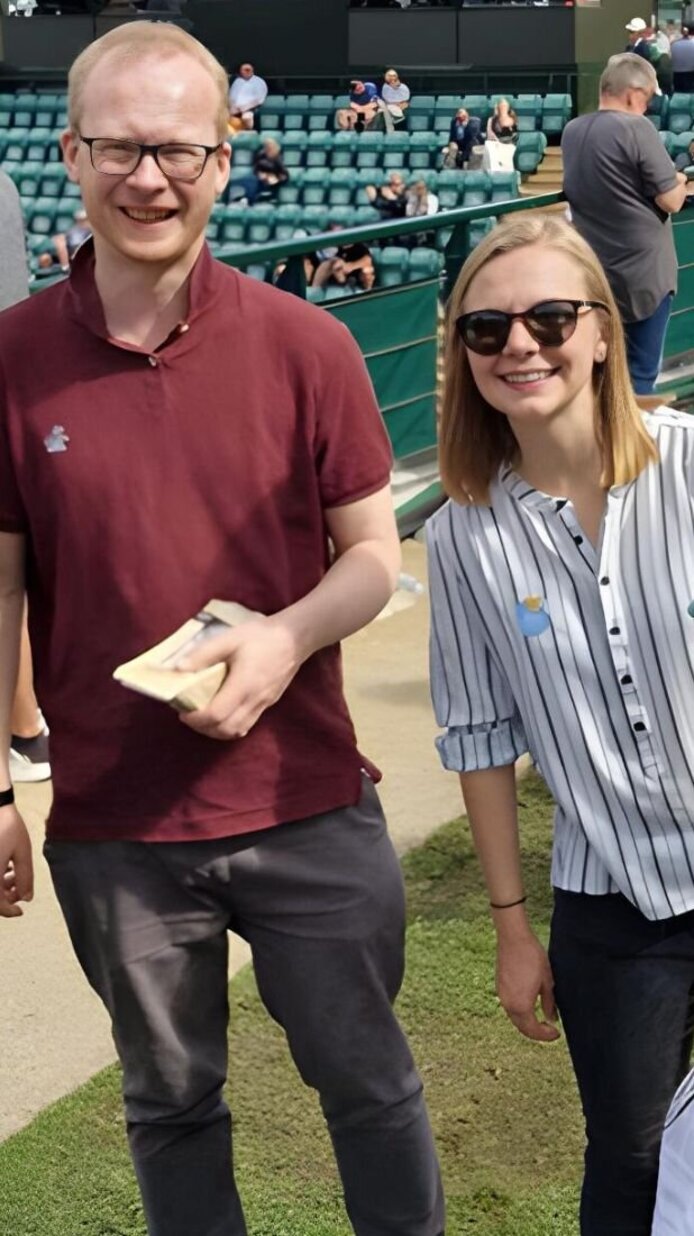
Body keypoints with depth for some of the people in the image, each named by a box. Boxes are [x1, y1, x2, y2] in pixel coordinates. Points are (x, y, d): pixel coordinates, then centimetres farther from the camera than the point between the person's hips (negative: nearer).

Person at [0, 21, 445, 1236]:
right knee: (170, 1102, 18)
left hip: (309, 807, 0)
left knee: (368, 1083, 15)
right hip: (111, 827, 1)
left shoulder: (305, 343, -6)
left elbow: (375, 551, 0)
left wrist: (287, 638, -20)